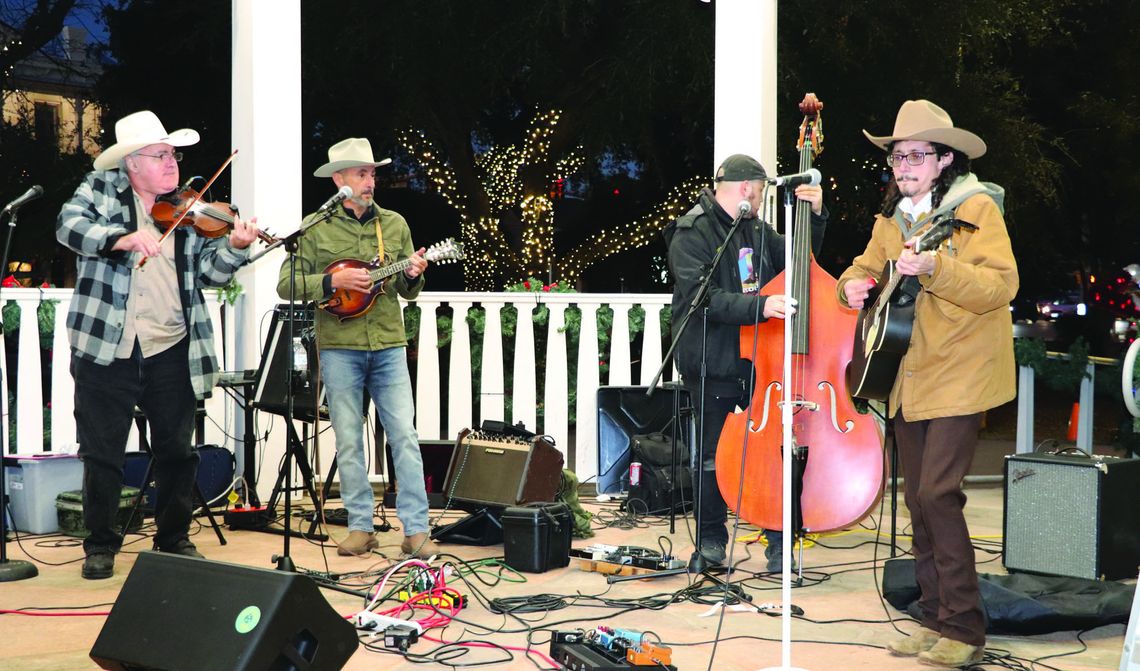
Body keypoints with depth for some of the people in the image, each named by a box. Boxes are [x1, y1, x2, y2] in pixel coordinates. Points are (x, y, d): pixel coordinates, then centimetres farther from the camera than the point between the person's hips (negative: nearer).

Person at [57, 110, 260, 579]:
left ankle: (175, 540, 26)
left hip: (172, 351, 3)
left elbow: (208, 271, 4)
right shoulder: (102, 189, 3)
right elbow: (69, 225, -15)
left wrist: (234, 248, -16)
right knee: (101, 453, 6)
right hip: (107, 347, -3)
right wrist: (125, 237, -30)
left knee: (178, 452, 9)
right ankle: (100, 546, 21)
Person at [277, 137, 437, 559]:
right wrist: (333, 281, -15)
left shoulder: (394, 224, 11)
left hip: (388, 346, 2)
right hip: (338, 347, -1)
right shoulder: (315, 227, 2)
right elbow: (286, 285, -2)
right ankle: (361, 527, 14)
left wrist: (413, 277, -9)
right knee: (348, 440, 4)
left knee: (404, 435, -4)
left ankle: (416, 530, -1)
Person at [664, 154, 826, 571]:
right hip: (713, 368, -6)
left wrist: (814, 216, 7)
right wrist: (760, 306, -33)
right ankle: (711, 537, 24)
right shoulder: (692, 235, -10)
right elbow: (701, 299, -22)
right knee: (714, 456, 6)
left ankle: (779, 541, 11)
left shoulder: (757, 230, 14)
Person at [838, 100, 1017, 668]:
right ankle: (936, 620, 20)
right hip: (908, 375, 8)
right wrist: (854, 283, -2)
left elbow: (1002, 285, -19)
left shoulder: (975, 207, -10)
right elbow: (866, 266, 21)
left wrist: (935, 269, -32)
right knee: (918, 498, 10)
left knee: (937, 492, -14)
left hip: (960, 373, -7)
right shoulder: (893, 217, 12)